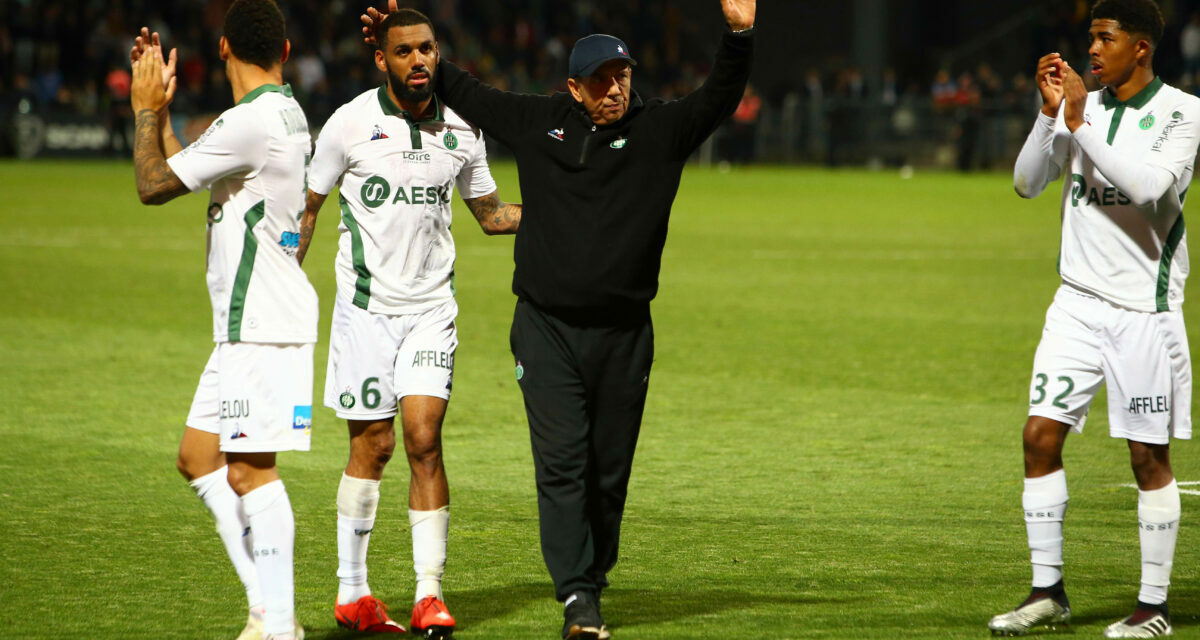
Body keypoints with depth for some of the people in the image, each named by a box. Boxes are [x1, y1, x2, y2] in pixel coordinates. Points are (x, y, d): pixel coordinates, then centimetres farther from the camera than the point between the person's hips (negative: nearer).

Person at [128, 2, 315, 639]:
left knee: (249, 468, -10)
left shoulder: (250, 122, -17)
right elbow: (181, 171, 26)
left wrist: (146, 109, 2)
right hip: (246, 324, 10)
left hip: (262, 326, -10)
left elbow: (153, 184, -12)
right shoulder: (287, 114, 14)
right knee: (198, 456, 12)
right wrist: (157, 107, 24)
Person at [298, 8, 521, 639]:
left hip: (432, 307, 2)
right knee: (371, 444, 0)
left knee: (424, 438, -10)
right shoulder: (351, 124, -6)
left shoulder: (461, 130, 4)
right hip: (366, 305, -2)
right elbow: (306, 206, 3)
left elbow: (492, 214, 17)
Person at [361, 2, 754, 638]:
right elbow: (462, 91, 18)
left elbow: (719, 99, -13)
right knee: (561, 464, -10)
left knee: (608, 471, 7)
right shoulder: (538, 122, 6)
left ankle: (594, 582, 22)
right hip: (546, 329, 0)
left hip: (623, 334, 0)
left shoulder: (660, 129, 2)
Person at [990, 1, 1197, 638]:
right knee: (1040, 436, -2)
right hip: (1079, 300, 5)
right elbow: (1028, 181, 3)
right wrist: (1050, 112, -10)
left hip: (1144, 308, -5)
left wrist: (1081, 122, -21)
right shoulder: (1084, 105, 8)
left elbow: (1149, 185, -23)